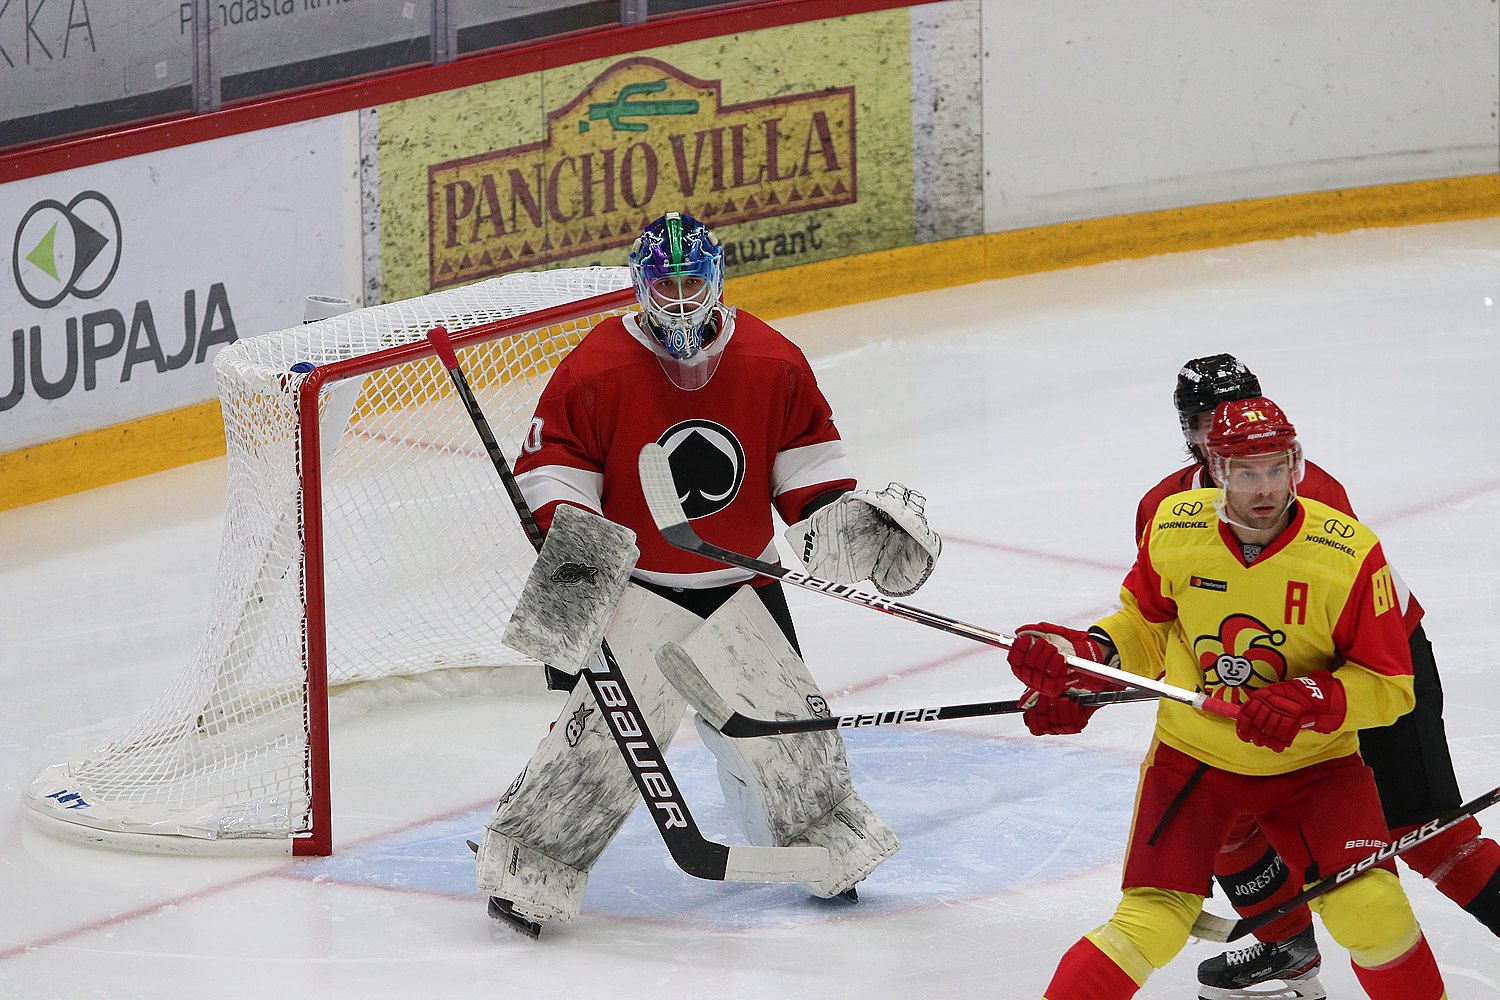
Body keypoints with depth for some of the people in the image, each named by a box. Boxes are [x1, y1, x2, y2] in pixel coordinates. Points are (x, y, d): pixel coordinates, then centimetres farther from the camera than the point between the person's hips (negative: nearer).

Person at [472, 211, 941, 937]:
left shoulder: (773, 364, -3)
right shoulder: (595, 371, -13)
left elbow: (805, 457, 8)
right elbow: (549, 467, -8)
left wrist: (838, 515, -7)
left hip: (739, 582, 4)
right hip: (635, 585, -4)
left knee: (781, 716, 6)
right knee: (607, 725, -15)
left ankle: (825, 844, 31)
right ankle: (526, 867, -5)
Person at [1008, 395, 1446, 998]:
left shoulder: (1349, 553, -19)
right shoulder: (1172, 529, -12)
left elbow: (1388, 686, -13)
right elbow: (1145, 625, 7)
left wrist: (1313, 702, -29)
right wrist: (1083, 655, -11)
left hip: (1311, 762, -1)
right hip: (1193, 754, 1)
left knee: (1370, 912, -16)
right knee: (1150, 925, -12)